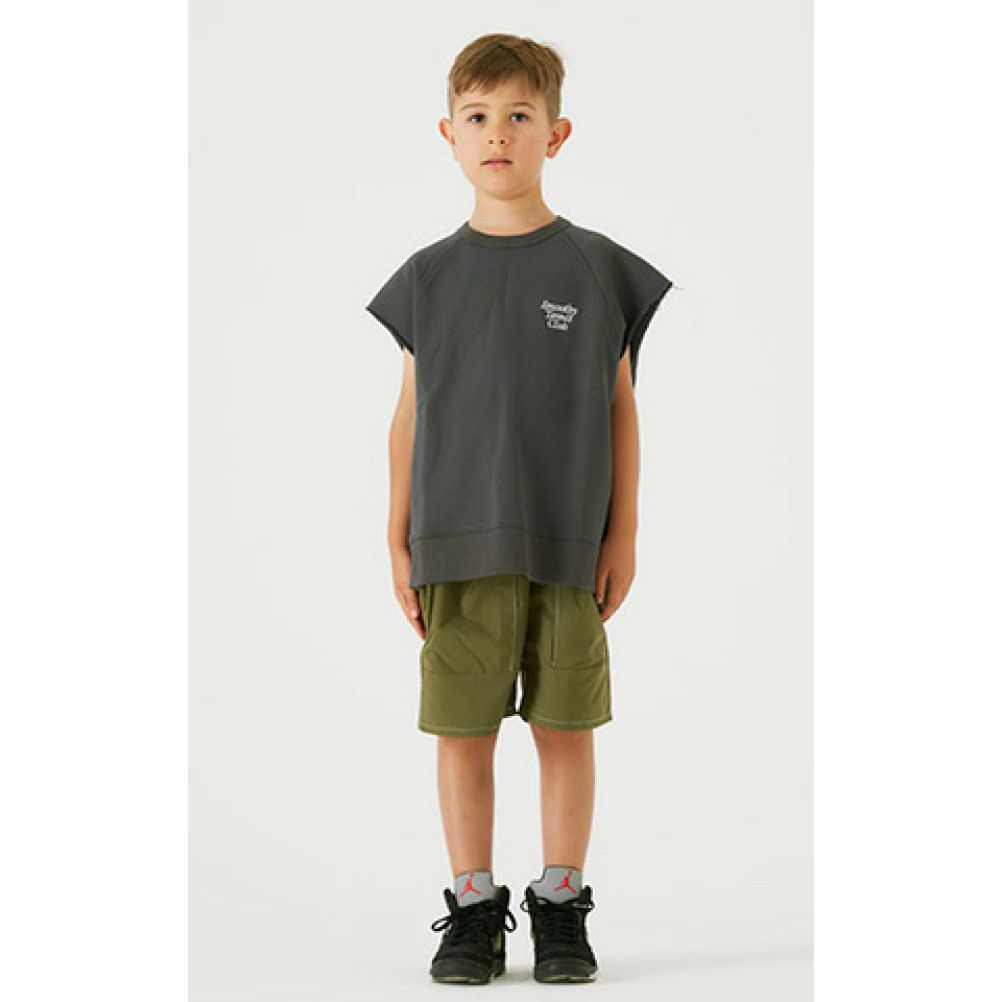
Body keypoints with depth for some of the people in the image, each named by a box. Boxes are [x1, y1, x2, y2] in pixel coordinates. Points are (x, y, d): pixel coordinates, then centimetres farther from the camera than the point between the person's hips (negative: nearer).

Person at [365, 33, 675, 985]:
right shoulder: (428, 276, 5)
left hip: (569, 544, -1)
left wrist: (623, 533, 1)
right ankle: (473, 911, 16)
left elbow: (621, 409, 5)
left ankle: (562, 907, 17)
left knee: (565, 727, 4)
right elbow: (410, 415, 7)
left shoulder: (599, 269, 2)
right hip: (459, 546, 1)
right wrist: (399, 542, 4)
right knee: (463, 728, 4)